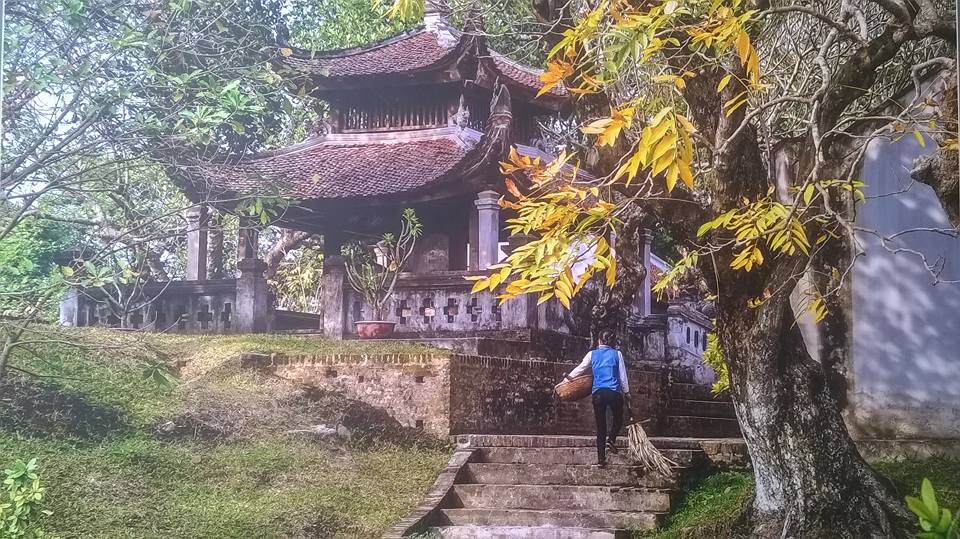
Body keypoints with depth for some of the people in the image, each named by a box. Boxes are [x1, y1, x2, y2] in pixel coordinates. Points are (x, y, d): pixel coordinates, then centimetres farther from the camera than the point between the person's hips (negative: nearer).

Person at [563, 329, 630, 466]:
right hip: (614, 392, -2)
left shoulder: (592, 354, 7)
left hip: (598, 393, 2)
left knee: (600, 426, 7)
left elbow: (580, 368, 14)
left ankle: (601, 458, 3)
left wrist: (569, 377, 28)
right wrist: (626, 392, 16)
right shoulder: (617, 354, 5)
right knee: (618, 419, 19)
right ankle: (611, 439, -10)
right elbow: (623, 375, 6)